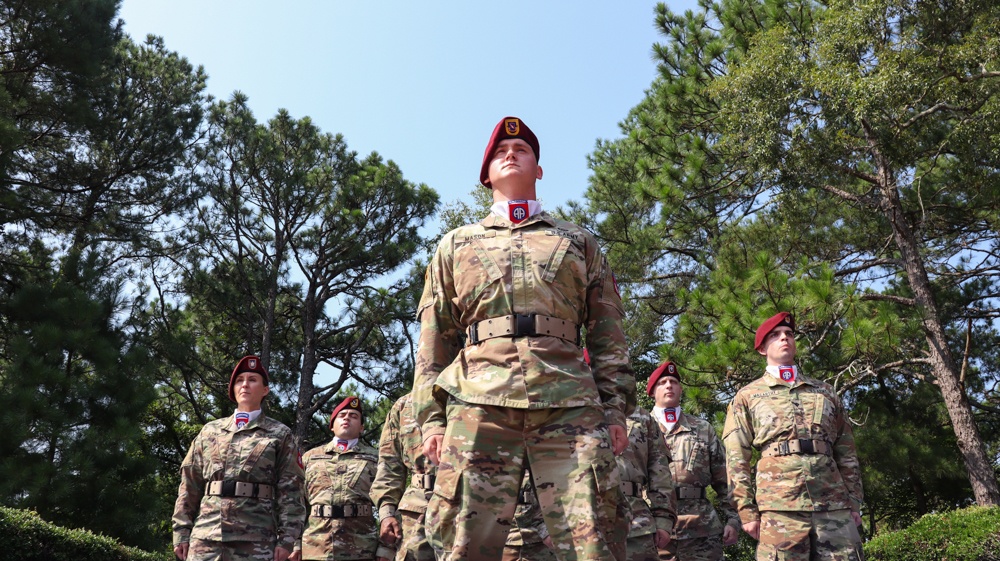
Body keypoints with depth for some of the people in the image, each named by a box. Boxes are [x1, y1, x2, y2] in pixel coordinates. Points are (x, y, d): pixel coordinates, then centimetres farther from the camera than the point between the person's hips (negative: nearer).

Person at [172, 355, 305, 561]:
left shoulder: (280, 435, 7)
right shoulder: (209, 432, 16)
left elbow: (290, 491, 1)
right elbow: (189, 485, 15)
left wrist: (286, 539, -7)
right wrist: (181, 532, 8)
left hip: (256, 541, -2)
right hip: (205, 537, 3)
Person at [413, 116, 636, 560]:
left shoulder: (579, 242, 24)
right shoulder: (456, 245, 23)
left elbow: (607, 335, 17)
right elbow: (434, 340, 17)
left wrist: (615, 409, 6)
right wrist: (431, 418, 7)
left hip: (570, 405, 0)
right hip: (479, 403, 0)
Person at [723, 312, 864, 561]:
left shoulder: (825, 392, 22)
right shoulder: (747, 397, 12)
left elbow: (846, 454, 19)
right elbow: (736, 460, 4)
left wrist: (854, 502, 10)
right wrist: (748, 511, -4)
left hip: (834, 505, 3)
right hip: (779, 506, -3)